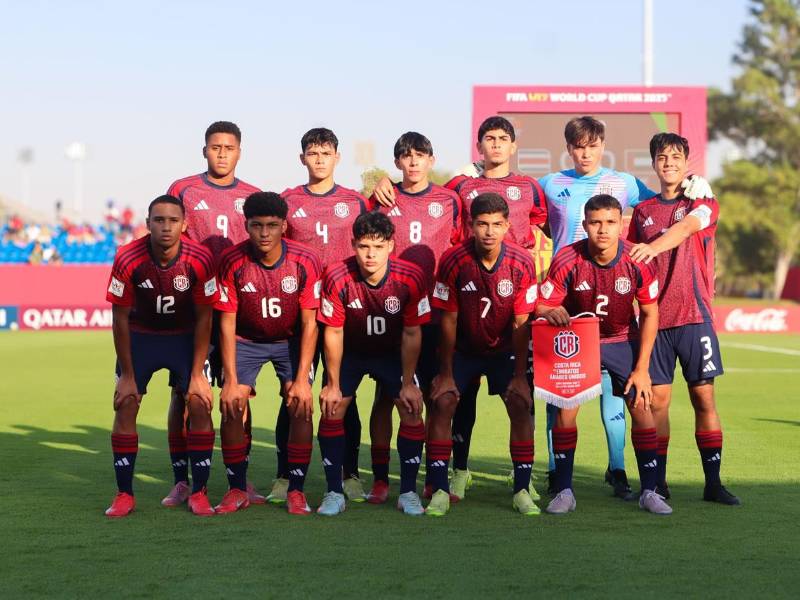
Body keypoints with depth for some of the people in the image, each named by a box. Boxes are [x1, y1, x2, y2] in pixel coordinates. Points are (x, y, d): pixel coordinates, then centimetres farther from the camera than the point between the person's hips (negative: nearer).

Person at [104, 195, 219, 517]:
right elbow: (120, 318, -14)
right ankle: (124, 494, 2)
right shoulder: (128, 260, -24)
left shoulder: (200, 259, -23)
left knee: (200, 404, -11)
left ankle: (199, 492, 1)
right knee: (125, 406, -9)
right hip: (140, 335, 0)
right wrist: (128, 375, -12)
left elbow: (203, 318, -12)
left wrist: (197, 374, -12)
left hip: (185, 337, 0)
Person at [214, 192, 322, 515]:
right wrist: (231, 380, -19)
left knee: (300, 406, -16)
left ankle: (296, 491, -3)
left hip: (291, 340, 0)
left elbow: (309, 324, -15)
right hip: (246, 340, 0)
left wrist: (302, 379, -20)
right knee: (231, 407, -14)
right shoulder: (232, 262, -21)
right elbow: (227, 323, -15)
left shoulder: (305, 261, -21)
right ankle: (237, 490, 0)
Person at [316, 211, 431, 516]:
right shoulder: (337, 277, -28)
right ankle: (334, 493, 2)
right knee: (331, 409, -11)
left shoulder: (411, 277, -26)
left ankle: (408, 492, 2)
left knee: (412, 409, -12)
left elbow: (412, 334, -15)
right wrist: (333, 384, -11)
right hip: (350, 352, 0)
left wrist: (408, 383, -11)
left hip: (393, 352, 0)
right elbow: (333, 333, -17)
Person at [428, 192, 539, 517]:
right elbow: (448, 319, -14)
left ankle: (522, 490, -1)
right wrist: (446, 373, -11)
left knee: (520, 405, -12)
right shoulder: (453, 260, -22)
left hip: (505, 348, 1)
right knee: (442, 403, -15)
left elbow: (521, 323, -14)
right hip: (463, 347, 0)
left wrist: (520, 376, -12)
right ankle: (440, 490, -9)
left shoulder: (522, 264, -20)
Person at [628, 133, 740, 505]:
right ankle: (658, 482, 6)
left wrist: (653, 247, -38)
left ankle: (713, 482, 4)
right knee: (657, 398, 0)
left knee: (703, 397, -2)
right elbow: (631, 263, 16)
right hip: (654, 318, 2)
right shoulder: (642, 211, 13)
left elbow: (686, 227, -20)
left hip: (695, 316, -2)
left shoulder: (703, 204, 2)